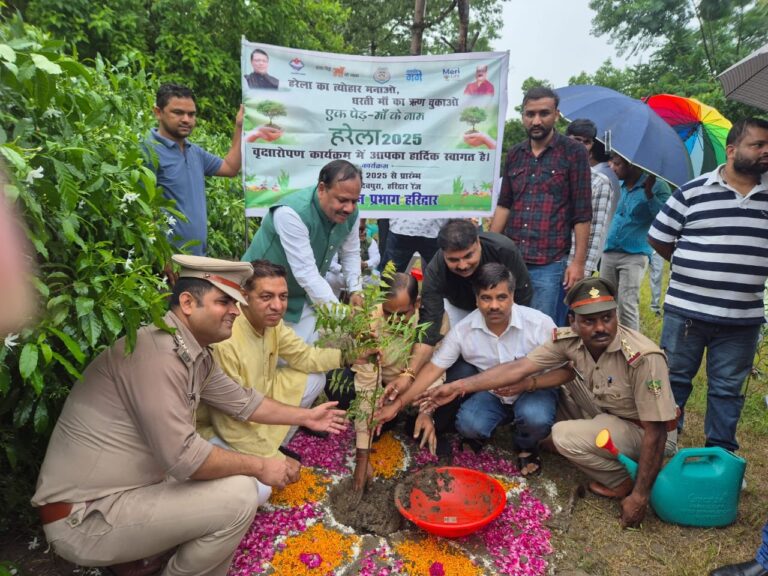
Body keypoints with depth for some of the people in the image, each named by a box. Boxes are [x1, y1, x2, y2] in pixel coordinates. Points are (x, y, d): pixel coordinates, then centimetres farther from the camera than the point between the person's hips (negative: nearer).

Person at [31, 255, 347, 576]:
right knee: (238, 496, -16)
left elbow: (242, 401, 15)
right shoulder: (158, 352, -26)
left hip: (126, 489, 10)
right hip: (84, 516, -9)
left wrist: (305, 417, 19)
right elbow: (182, 456, -28)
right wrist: (260, 467, -15)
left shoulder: (197, 355, 3)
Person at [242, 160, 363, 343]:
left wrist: (355, 290, -7)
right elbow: (306, 273, -35)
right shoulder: (291, 213, -32)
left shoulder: (350, 213, -10)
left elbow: (350, 253, 7)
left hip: (304, 296, 6)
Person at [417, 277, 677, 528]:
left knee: (564, 435, -24)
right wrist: (457, 386, -28)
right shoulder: (569, 339, -18)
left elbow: (655, 431, -27)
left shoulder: (643, 358, -33)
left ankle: (624, 483, 1)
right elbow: (519, 367, -21)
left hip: (640, 429, -7)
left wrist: (640, 497, -24)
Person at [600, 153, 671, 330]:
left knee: (627, 305, -12)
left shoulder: (656, 186, -3)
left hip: (634, 255, -6)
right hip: (609, 254, 6)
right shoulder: (621, 186, 16)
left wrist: (649, 193, -22)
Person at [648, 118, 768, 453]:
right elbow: (658, 239, 1)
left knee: (727, 388, 13)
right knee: (673, 378, 11)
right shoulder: (692, 192, -4)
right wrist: (690, 269, 5)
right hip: (685, 310, -2)